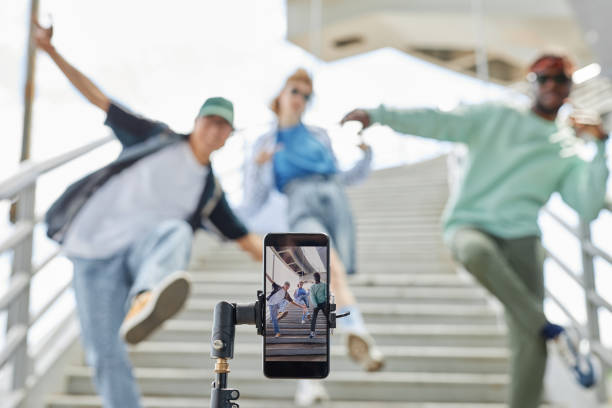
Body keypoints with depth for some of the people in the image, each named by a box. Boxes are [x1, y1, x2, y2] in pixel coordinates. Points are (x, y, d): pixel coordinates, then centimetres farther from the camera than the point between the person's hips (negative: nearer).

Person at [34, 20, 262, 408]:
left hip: (137, 247, 1)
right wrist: (54, 53, 2)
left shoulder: (209, 191, 12)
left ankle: (143, 304, -62)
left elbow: (246, 239, 13)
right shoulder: (158, 138, 7)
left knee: (176, 232, -33)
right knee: (105, 354, -8)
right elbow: (98, 97, 7)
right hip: (93, 248, -1)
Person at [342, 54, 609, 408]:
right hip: (468, 224, -2)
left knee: (528, 339, -12)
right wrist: (377, 115, -8)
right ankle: (551, 331, -25)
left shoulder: (567, 153, 18)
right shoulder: (495, 119, 15)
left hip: (520, 236, 2)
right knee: (477, 250, -39)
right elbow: (438, 123, 3)